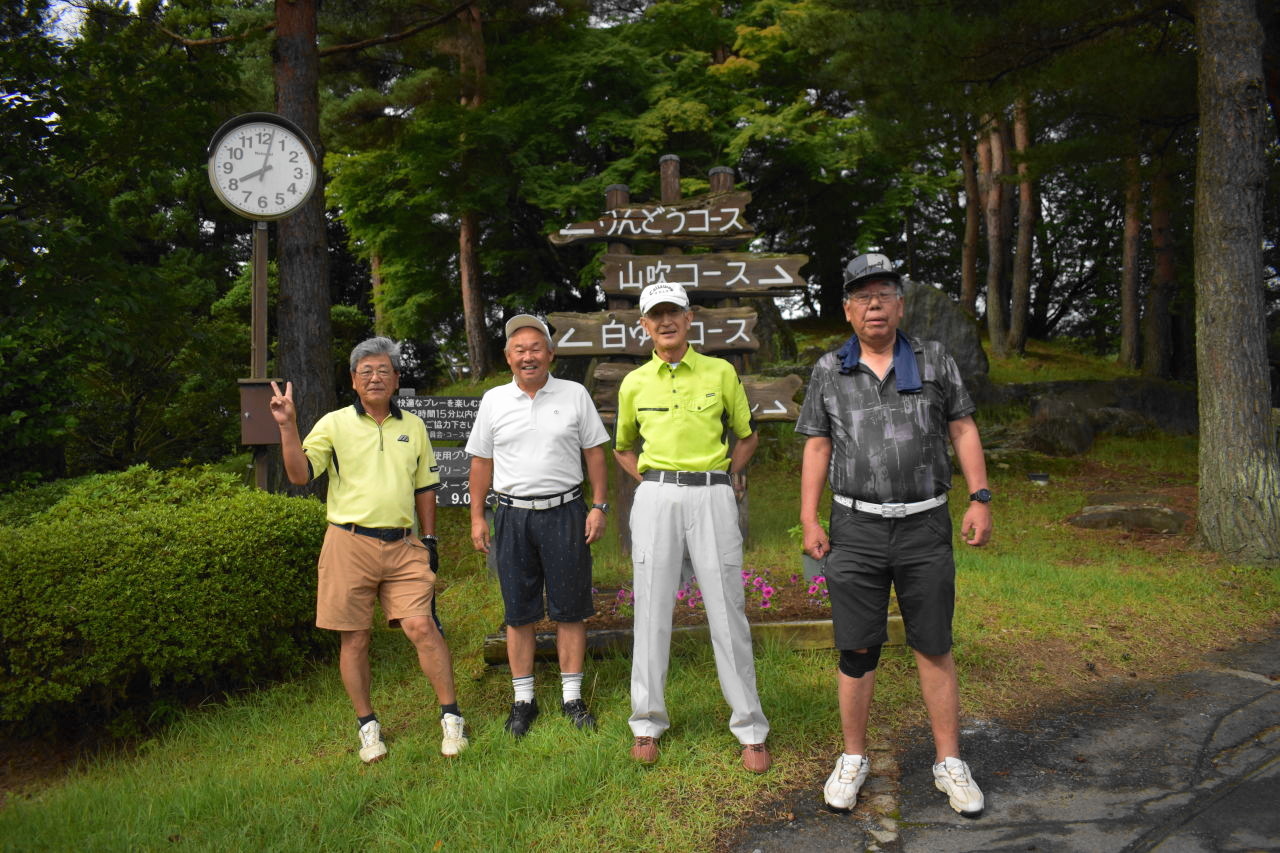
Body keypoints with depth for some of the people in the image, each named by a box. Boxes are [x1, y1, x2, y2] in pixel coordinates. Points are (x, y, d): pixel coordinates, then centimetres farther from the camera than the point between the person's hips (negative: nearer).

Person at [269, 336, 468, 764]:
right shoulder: (334, 424, 2)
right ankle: (367, 725, 21)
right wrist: (287, 426, -18)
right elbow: (300, 474, -7)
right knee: (355, 639, 5)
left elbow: (424, 487, 18)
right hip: (350, 544, -1)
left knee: (421, 626, -8)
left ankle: (451, 717, 5)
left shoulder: (413, 426, 12)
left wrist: (429, 540, 13)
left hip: (402, 545, 2)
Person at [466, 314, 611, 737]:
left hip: (564, 512, -1)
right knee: (518, 612, 7)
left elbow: (594, 453, 5)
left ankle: (572, 697, 17)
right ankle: (523, 699, 19)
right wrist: (477, 517, 6)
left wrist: (599, 505, -1)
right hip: (513, 515, 1)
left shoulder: (575, 395, 2)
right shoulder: (493, 401, 6)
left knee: (569, 610, 5)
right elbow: (481, 461, 10)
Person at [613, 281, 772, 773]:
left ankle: (750, 728, 14)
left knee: (727, 613, 1)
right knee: (652, 612, 5)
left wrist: (731, 478, 5)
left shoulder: (721, 373, 5)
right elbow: (622, 447, 22)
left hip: (713, 497, -1)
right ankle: (648, 723, 20)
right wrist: (648, 483, 8)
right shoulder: (634, 383, 8)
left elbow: (747, 436, 18)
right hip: (656, 499, 1)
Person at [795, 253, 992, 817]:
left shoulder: (934, 361, 5)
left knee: (934, 646, 6)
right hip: (856, 529, 0)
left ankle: (949, 763, 18)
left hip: (925, 526, 0)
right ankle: (853, 759, 19)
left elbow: (963, 430, 7)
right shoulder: (829, 371, 5)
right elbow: (817, 448, 6)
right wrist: (809, 521, -1)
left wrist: (980, 500, -3)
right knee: (857, 649, 4)